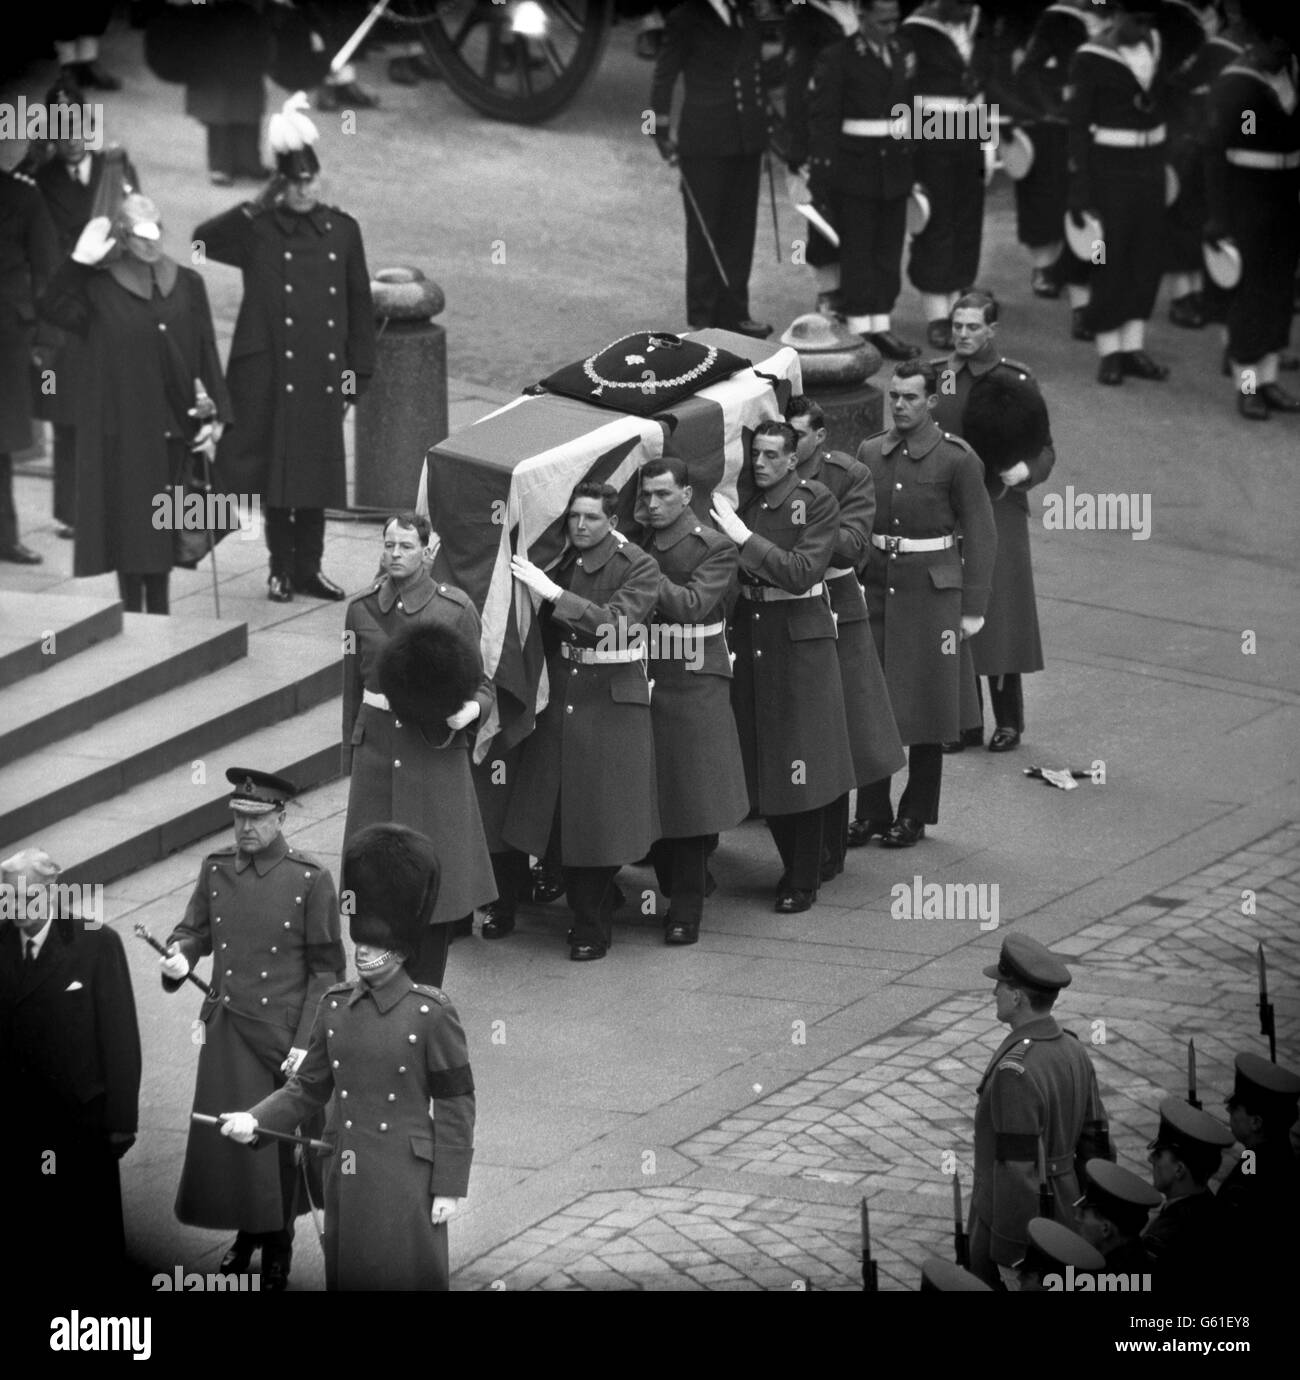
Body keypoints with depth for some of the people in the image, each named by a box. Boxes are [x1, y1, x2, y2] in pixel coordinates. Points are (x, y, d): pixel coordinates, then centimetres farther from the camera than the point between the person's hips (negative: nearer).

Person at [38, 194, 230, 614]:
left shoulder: (187, 284, 6)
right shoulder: (100, 287, -1)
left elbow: (206, 353, 6)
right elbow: (52, 309, -15)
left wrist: (215, 412, -2)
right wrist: (79, 263, -21)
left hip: (173, 423, 2)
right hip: (123, 427, -2)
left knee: (163, 527, 7)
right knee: (130, 520, -1)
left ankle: (160, 614, 15)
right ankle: (133, 614, 5)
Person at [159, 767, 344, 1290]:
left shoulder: (310, 879, -10)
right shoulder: (216, 869, 3)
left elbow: (326, 969, -7)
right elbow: (194, 930, 13)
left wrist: (305, 1042, -12)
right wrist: (180, 955, -13)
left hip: (282, 1034, -3)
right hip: (226, 1029, 3)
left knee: (282, 1140, 7)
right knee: (223, 1137, 6)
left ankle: (277, 1247, 25)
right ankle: (247, 1232, 29)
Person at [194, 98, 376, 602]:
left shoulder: (342, 231, 7)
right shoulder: (259, 231, -2)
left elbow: (360, 304, 10)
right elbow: (205, 239, -20)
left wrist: (358, 367, 6)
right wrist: (257, 207, -20)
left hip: (323, 372, 3)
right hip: (269, 371, -3)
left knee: (319, 467, 7)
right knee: (276, 465, 1)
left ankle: (308, 568, 17)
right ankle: (281, 569, 11)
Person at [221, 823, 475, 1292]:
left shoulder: (431, 1013, -9)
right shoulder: (335, 1006, 6)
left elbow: (455, 1103, -6)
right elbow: (308, 1088, 12)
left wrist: (449, 1186, -8)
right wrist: (255, 1121, -5)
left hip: (405, 1178, -5)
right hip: (347, 1177, 5)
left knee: (409, 1278, -3)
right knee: (348, 1275, 10)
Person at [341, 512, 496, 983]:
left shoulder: (455, 608, -4)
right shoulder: (362, 609, 5)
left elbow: (480, 683, 4)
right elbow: (352, 690, 14)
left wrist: (470, 710, -19)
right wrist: (349, 761, 15)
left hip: (434, 752, -2)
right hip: (376, 747, 2)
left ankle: (426, 992, 9)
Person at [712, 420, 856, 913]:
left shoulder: (817, 502, -8)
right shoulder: (739, 501, 6)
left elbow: (801, 572, -18)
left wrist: (744, 538, -20)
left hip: (800, 641, -5)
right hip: (750, 640, 5)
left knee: (800, 767, -2)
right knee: (763, 766, 9)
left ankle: (804, 882, 8)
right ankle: (792, 866, 24)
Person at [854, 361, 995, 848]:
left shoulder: (956, 458, -6)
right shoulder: (869, 453, 7)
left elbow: (980, 535, -5)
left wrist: (973, 607, -8)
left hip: (931, 591, -4)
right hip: (875, 587, 4)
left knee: (926, 707, 2)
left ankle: (915, 816, 12)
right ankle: (872, 812, 14)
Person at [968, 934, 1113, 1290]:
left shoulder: (1015, 1072, -25)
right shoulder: (1073, 1051, 2)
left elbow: (1016, 1169, -25)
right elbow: (1095, 1144, 9)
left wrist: (1006, 1257, -20)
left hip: (1012, 1220, -9)